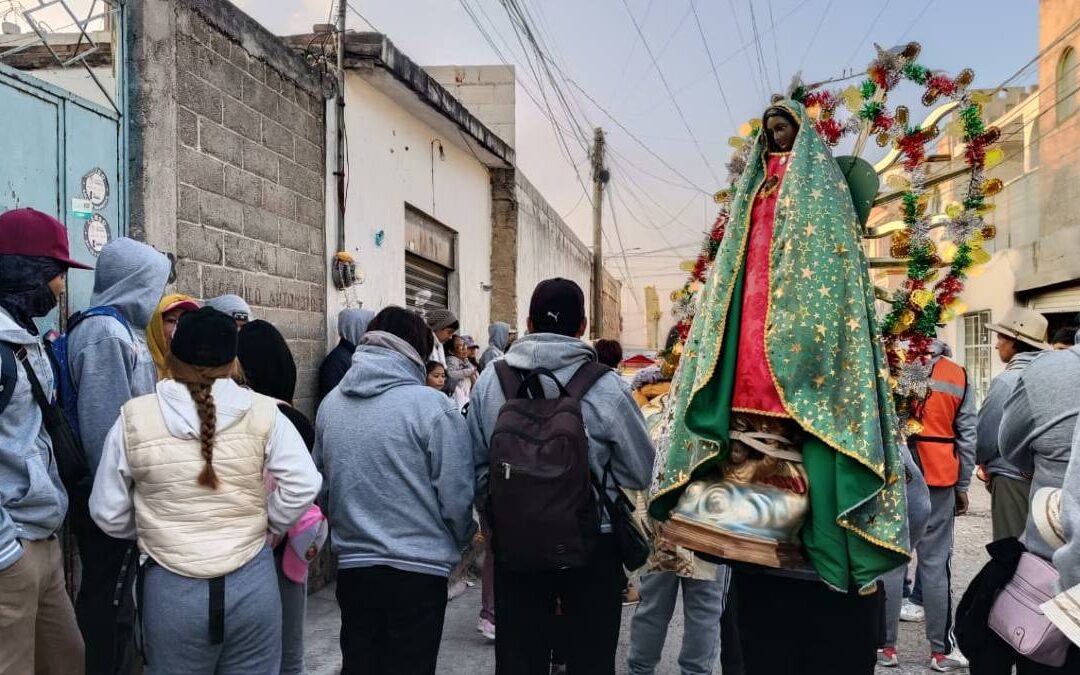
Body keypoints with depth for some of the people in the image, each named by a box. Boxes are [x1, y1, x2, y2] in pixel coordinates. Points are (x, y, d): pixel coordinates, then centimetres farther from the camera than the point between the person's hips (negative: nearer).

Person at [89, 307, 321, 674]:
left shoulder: (134, 418, -6)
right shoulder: (262, 412, -8)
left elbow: (107, 514, 0)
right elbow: (303, 485, -14)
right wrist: (265, 525, 2)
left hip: (171, 588, 0)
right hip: (251, 581, 0)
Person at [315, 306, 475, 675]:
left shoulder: (330, 404, 0)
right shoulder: (432, 406, -16)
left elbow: (321, 486, 6)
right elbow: (456, 496, -14)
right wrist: (461, 539, 6)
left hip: (351, 566, 5)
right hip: (418, 570, -5)